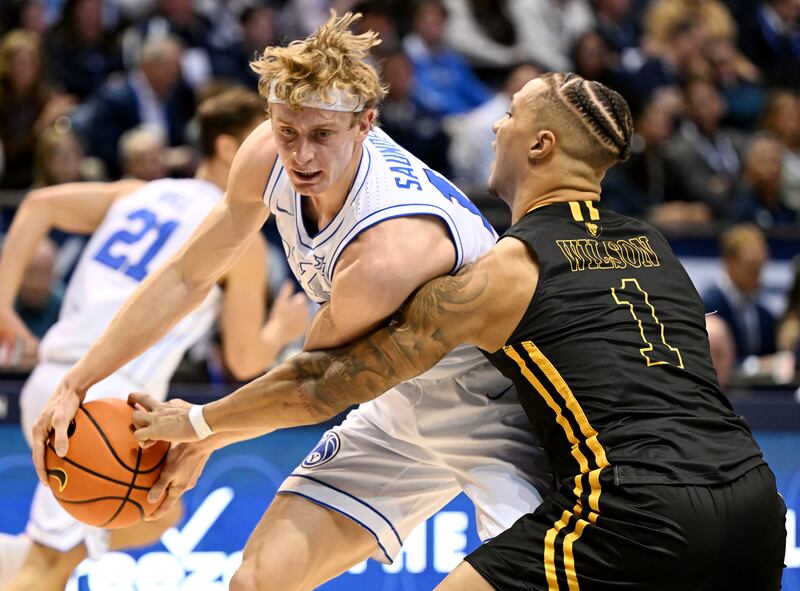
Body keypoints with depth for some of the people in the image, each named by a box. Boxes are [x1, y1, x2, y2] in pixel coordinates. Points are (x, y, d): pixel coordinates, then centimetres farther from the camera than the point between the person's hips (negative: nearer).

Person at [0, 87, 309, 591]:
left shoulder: (139, 194, 19)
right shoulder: (242, 238, 0)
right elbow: (245, 361, 2)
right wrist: (284, 329, 23)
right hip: (109, 397, -8)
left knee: (159, 515, 26)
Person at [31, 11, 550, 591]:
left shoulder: (386, 255, -36)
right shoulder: (268, 157, -15)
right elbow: (188, 277, 1)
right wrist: (76, 384, 1)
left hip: (497, 407, -7)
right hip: (404, 400, 7)